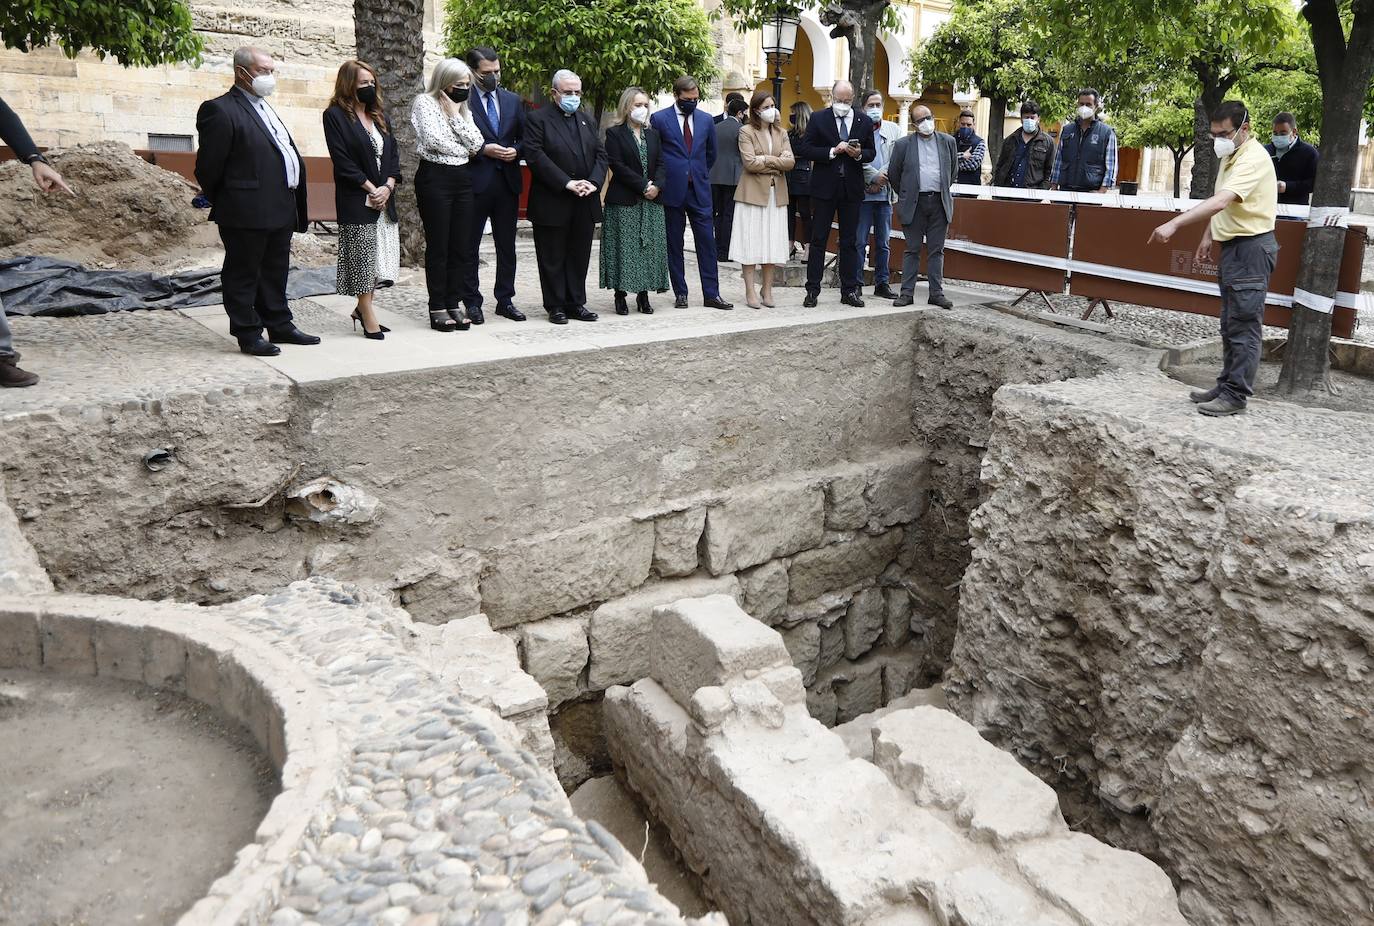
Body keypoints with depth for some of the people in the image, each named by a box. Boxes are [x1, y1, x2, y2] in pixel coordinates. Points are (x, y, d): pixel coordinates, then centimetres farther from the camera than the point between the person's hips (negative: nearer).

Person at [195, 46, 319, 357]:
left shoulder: (266, 109, 18)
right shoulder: (220, 110, -11)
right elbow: (208, 167, -11)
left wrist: (297, 208, 16)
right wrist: (221, 203, -1)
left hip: (280, 211, 9)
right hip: (246, 212, -9)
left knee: (275, 272, 17)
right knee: (243, 274, 2)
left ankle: (279, 325, 28)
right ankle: (248, 335, 8)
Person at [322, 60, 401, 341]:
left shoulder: (378, 115, 15)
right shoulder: (335, 115, -5)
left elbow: (393, 152, 11)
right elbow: (342, 160, -12)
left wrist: (387, 186, -4)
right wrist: (371, 189, -14)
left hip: (383, 197, 7)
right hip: (356, 200, -7)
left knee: (382, 257, 7)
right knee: (362, 257, -4)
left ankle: (362, 308, 21)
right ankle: (368, 317, 4)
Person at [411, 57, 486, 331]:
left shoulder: (463, 109, 17)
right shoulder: (425, 102, -1)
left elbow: (476, 144, 2)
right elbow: (432, 139, -16)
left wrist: (456, 115, -2)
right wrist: (463, 150, -4)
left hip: (462, 178, 6)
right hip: (435, 177, -6)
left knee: (461, 246, 5)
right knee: (438, 246, -2)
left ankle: (453, 303, 12)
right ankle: (437, 308, 4)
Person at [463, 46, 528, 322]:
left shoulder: (513, 101, 12)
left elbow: (524, 139, 17)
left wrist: (516, 151, -4)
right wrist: (484, 149, -17)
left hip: (507, 182, 5)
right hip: (474, 183, -5)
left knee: (507, 246, 9)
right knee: (469, 246, 3)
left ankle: (505, 300, 18)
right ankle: (472, 302, 12)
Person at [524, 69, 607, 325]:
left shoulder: (587, 120, 16)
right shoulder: (538, 119, -2)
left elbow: (600, 154, 11)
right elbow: (535, 156, -13)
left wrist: (594, 182, -8)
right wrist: (567, 183, -19)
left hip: (585, 203, 5)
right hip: (552, 203, -5)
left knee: (580, 256, 9)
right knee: (553, 258, 2)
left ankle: (576, 303, 18)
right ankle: (555, 306, 10)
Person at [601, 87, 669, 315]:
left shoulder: (653, 134, 15)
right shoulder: (615, 133, -1)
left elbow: (660, 164, 9)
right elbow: (617, 166, -11)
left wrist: (656, 186, -10)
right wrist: (643, 186, -15)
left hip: (651, 201, 5)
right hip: (624, 201, -5)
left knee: (648, 247, 4)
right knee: (624, 247, -4)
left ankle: (643, 294, 11)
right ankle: (620, 295, 3)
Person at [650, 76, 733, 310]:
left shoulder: (706, 120, 9)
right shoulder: (659, 119, -2)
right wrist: (661, 180, 4)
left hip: (699, 190, 3)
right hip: (672, 191, -2)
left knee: (707, 242, 0)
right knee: (674, 244, 4)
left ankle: (711, 294, 4)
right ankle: (680, 293, 12)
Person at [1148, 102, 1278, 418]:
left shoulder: (1253, 159, -19)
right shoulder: (1231, 156, 14)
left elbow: (1219, 202, -32)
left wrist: (1173, 225, -39)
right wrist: (1209, 236, 19)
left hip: (1251, 248, -10)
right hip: (1233, 246, 10)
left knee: (1244, 326, -7)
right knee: (1230, 325, 14)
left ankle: (1235, 396, -4)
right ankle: (1227, 386, 22)